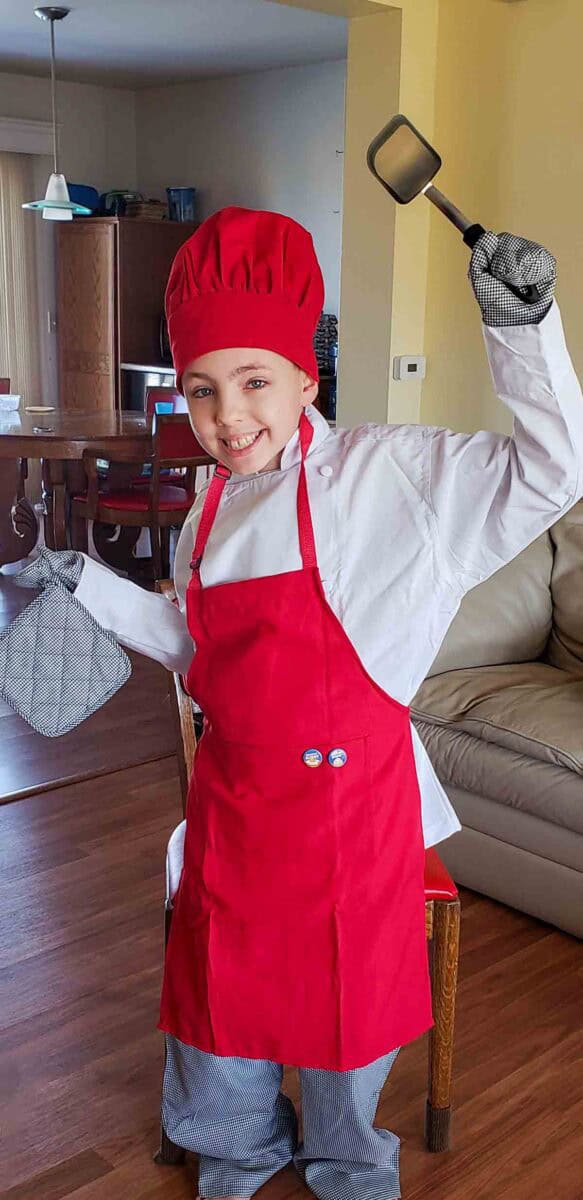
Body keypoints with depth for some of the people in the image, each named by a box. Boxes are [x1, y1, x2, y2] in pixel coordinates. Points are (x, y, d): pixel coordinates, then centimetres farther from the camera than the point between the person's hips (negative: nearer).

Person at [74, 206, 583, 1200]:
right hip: (232, 788, 5)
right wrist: (84, 584, 12)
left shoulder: (389, 471, -13)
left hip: (349, 789, -5)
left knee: (345, 987, 15)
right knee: (221, 973, 20)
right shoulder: (214, 506, 4)